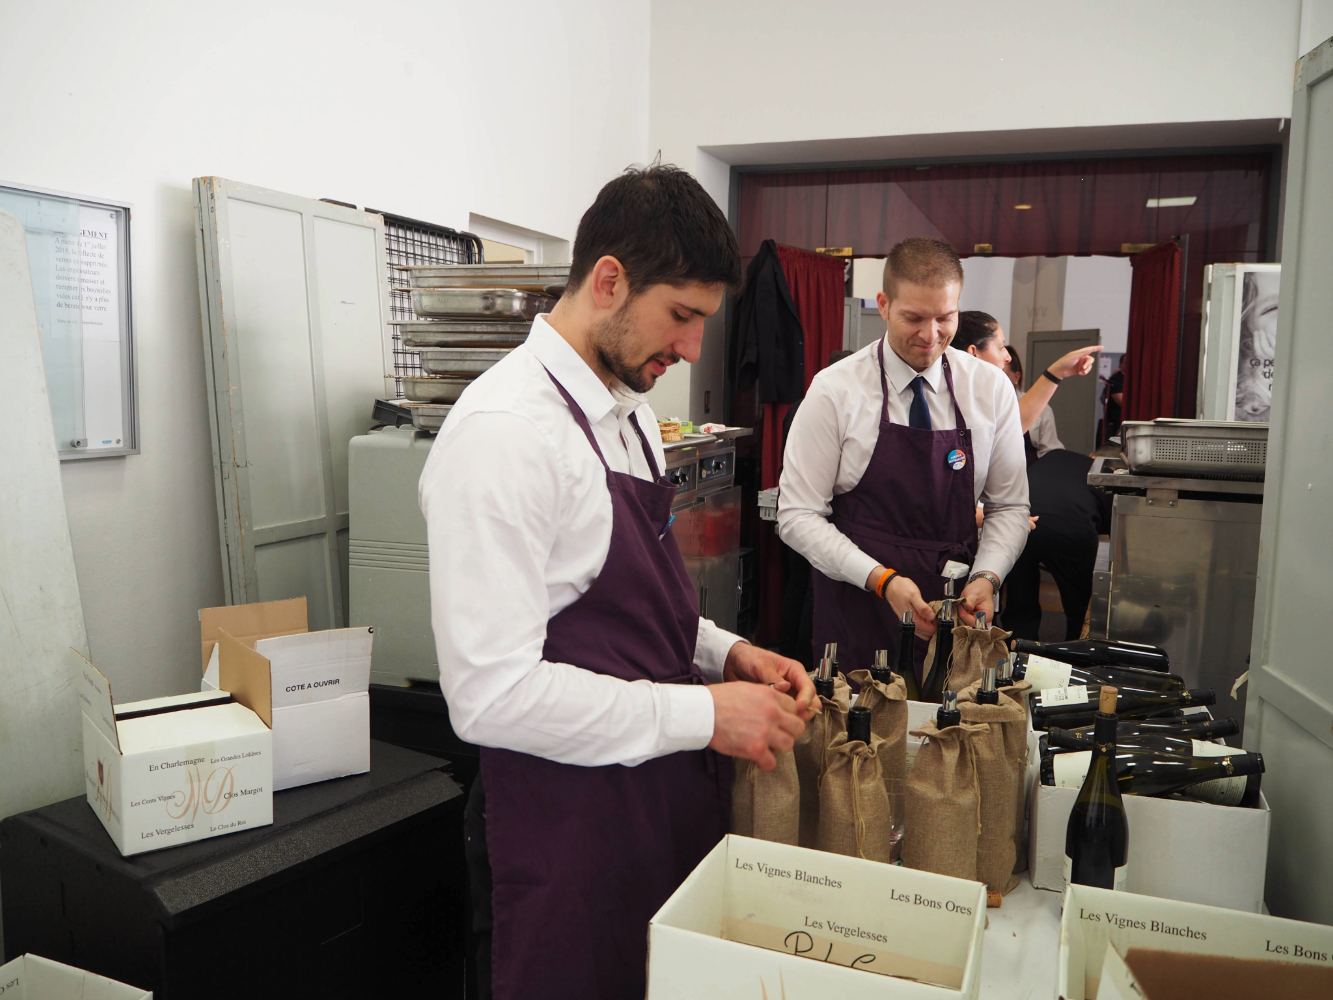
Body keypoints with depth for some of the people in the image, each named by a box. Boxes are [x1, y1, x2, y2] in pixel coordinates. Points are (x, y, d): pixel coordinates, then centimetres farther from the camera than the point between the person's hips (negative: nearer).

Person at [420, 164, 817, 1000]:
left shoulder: (631, 414, 8)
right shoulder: (504, 431, -21)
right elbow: (492, 694, -25)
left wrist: (726, 653, 0)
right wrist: (705, 713, -21)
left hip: (668, 801, 9)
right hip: (569, 828, -8)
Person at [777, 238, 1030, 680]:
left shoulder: (991, 388, 2)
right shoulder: (835, 391, -8)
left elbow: (1009, 507, 8)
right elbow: (798, 516, -9)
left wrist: (987, 577, -11)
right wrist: (882, 579, -20)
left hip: (956, 613, 3)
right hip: (857, 612, -2)